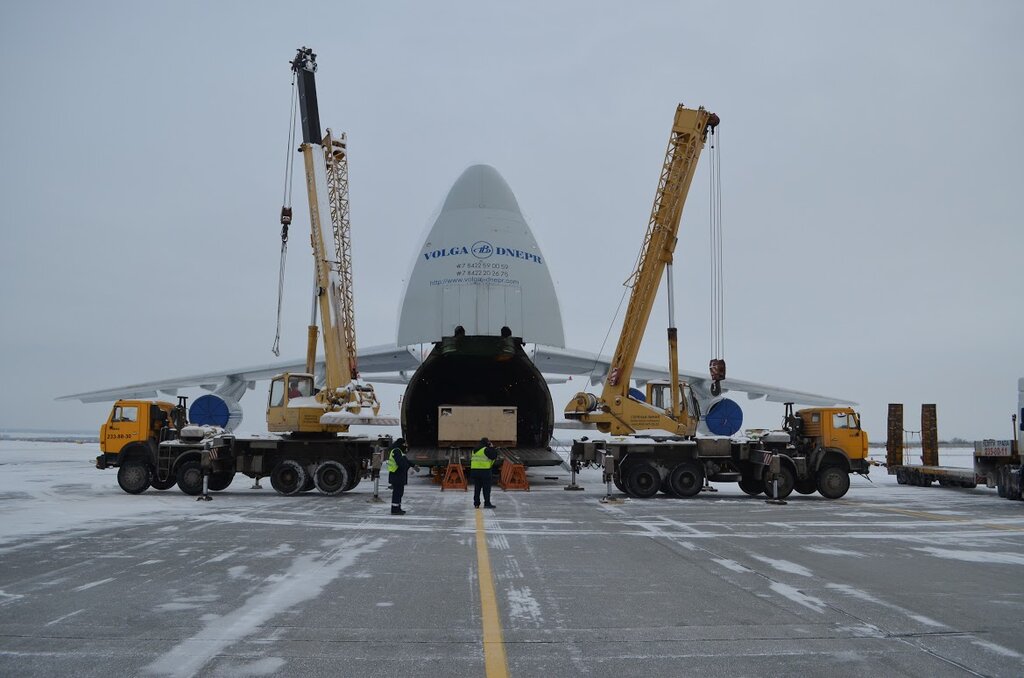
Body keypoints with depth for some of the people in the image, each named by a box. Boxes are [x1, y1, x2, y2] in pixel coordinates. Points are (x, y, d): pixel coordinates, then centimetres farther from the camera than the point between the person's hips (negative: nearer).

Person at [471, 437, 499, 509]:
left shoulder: (475, 450, 16)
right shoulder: (486, 450, -10)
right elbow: (494, 456, -12)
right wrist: (492, 448, 2)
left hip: (474, 470, 7)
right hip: (484, 471, -7)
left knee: (477, 487, 10)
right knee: (486, 488, -1)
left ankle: (476, 503, 11)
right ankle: (487, 503, -3)